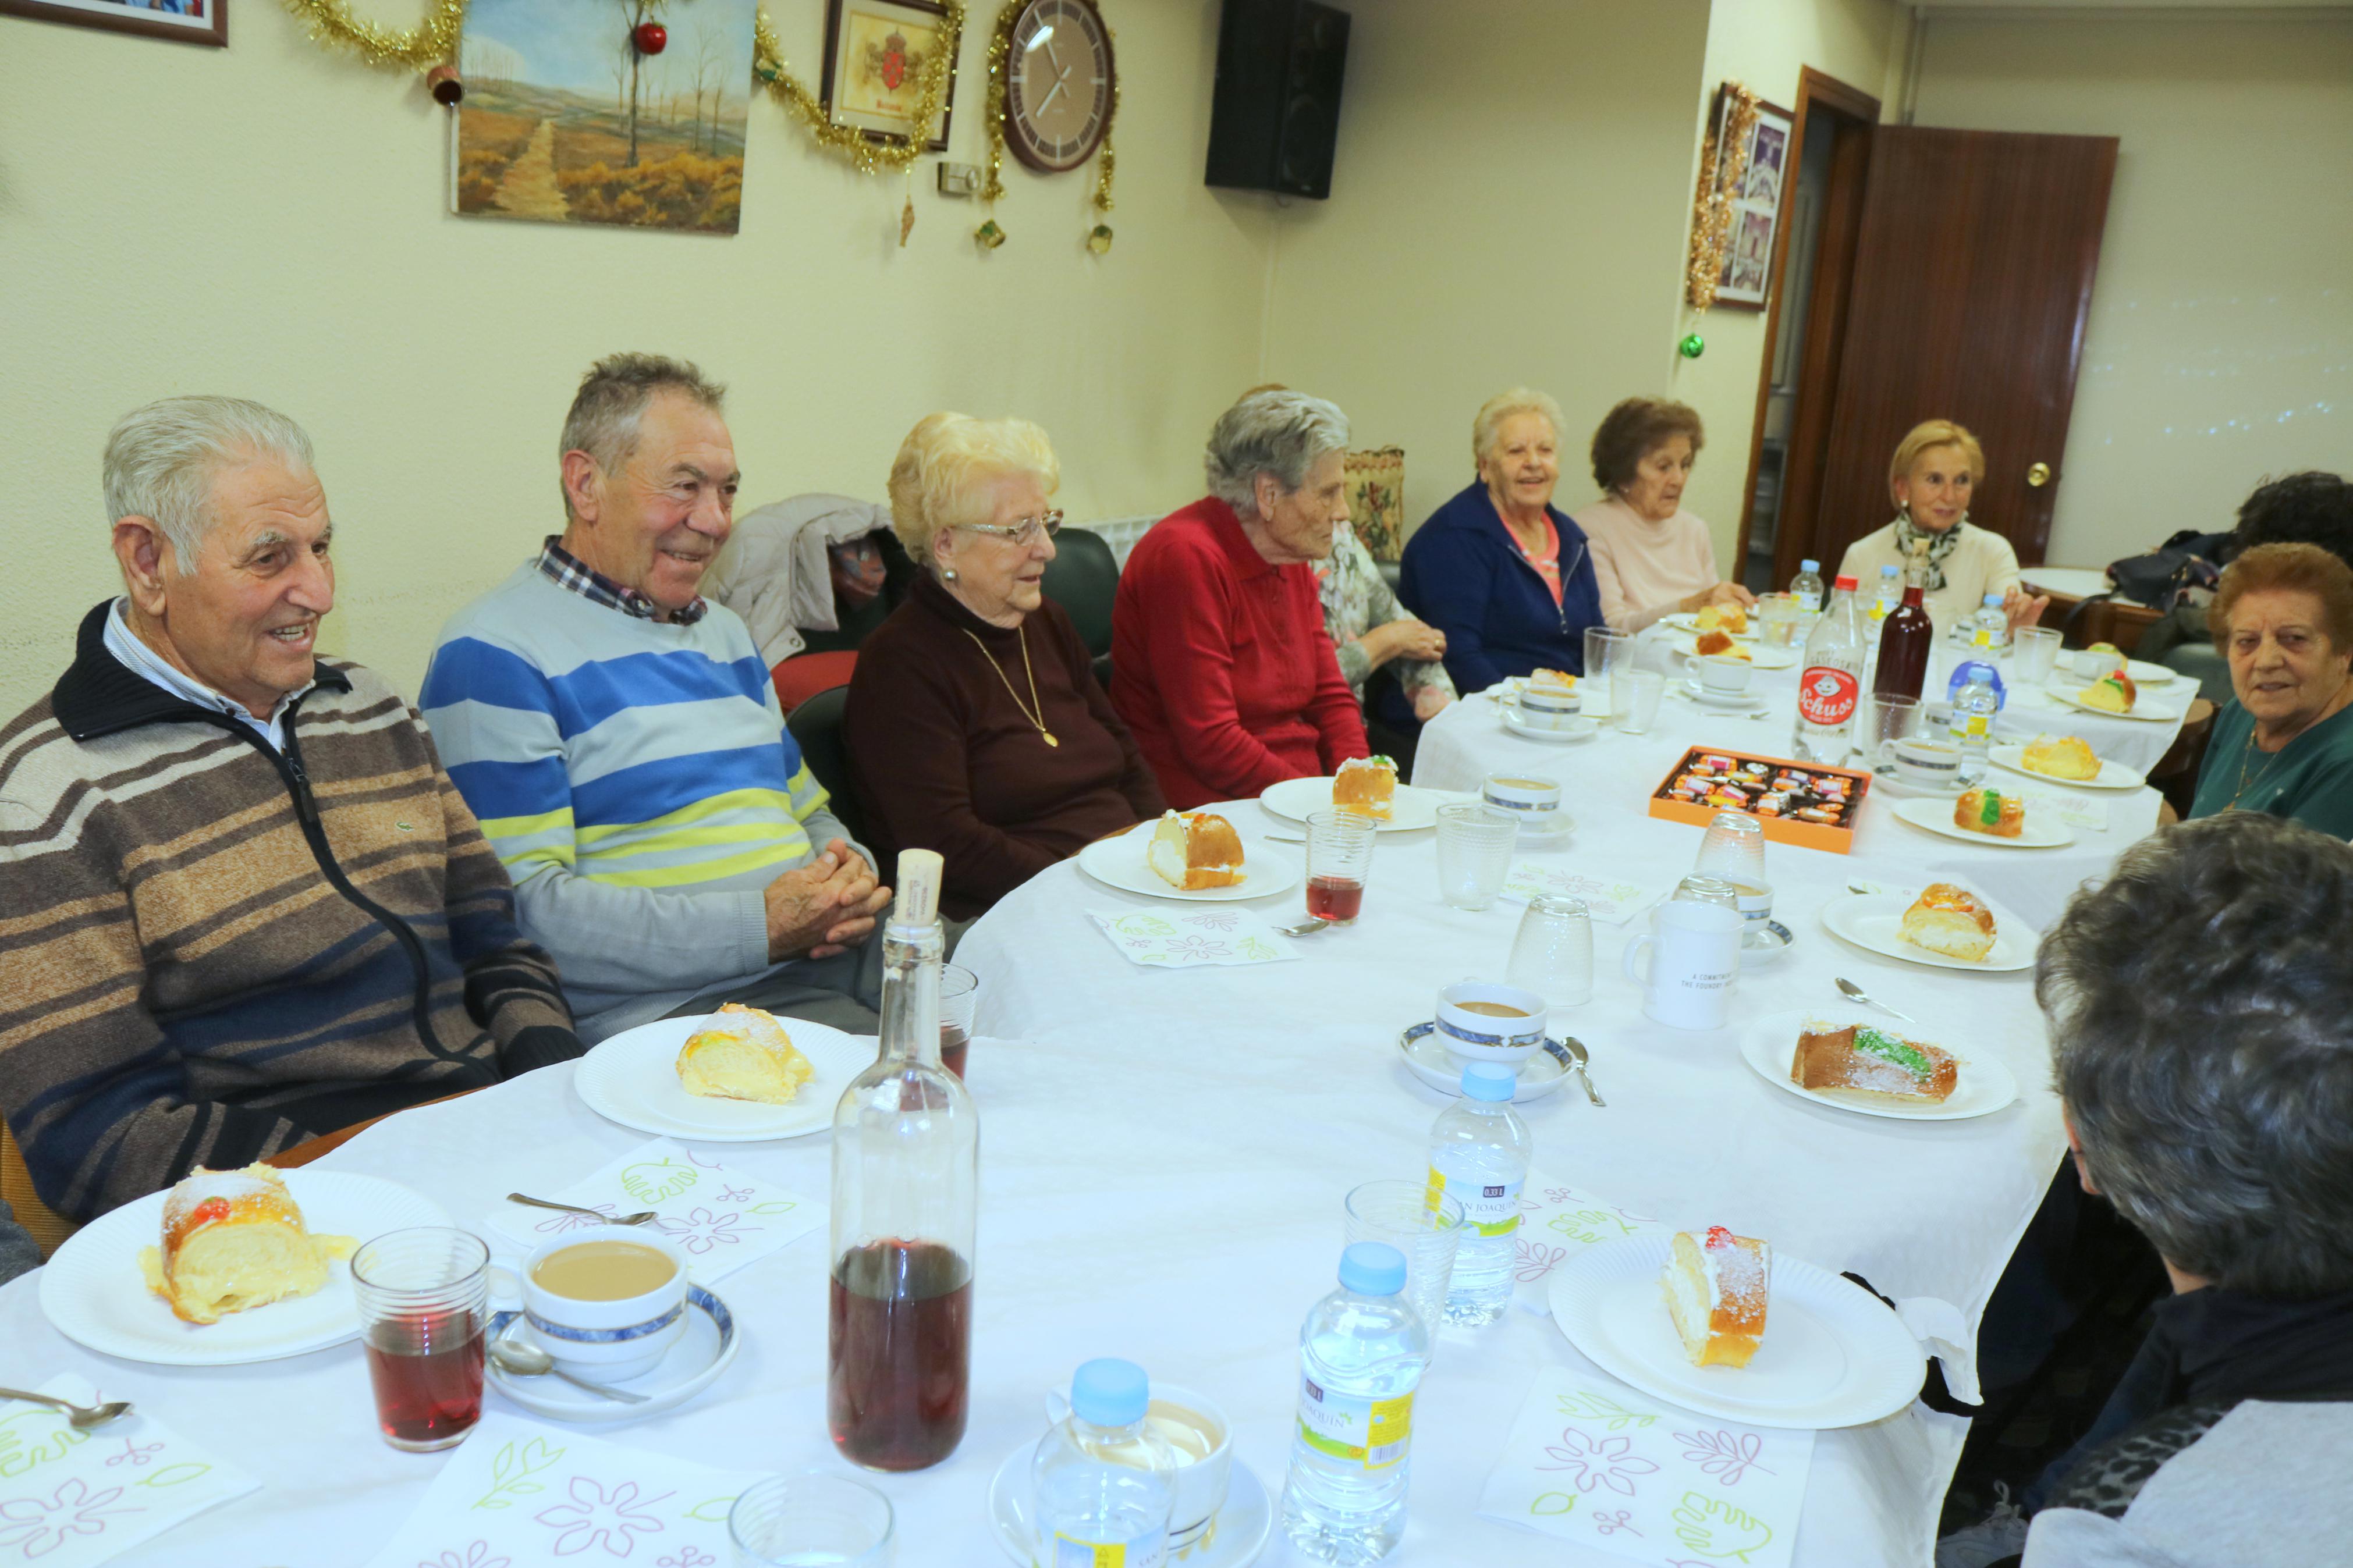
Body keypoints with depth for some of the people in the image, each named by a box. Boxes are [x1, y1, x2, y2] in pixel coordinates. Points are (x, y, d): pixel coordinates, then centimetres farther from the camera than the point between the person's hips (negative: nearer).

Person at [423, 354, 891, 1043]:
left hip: (838, 956, 8)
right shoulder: (496, 652, -4)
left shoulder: (724, 631, 24)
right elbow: (525, 909, -13)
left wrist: (851, 874, 3)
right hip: (673, 1001, -7)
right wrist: (763, 929, -18)